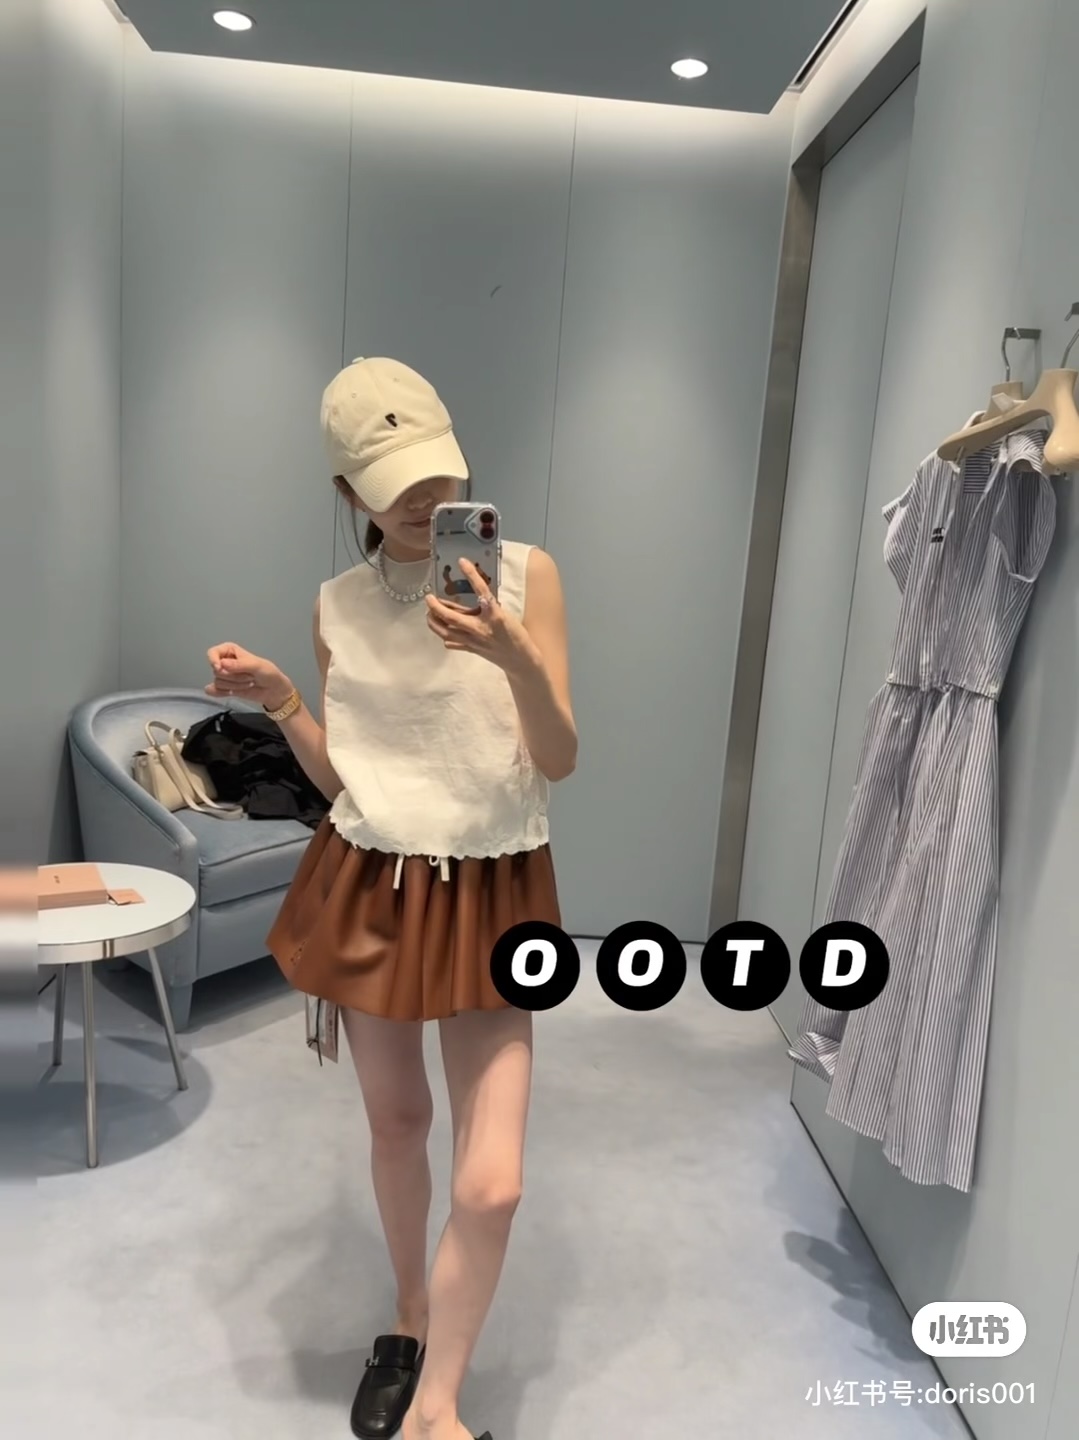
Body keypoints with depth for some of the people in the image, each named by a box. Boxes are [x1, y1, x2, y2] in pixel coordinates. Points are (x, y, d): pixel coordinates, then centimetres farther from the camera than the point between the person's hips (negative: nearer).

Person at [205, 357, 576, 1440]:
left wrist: (516, 659, -29)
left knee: (491, 1183, -4)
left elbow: (560, 762, -12)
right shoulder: (339, 605, 0)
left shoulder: (524, 573, -7)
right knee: (395, 1120, 19)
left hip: (491, 894, -2)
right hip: (370, 887, 3)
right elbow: (341, 779, 5)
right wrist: (278, 702, -11)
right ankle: (410, 1320, 47)